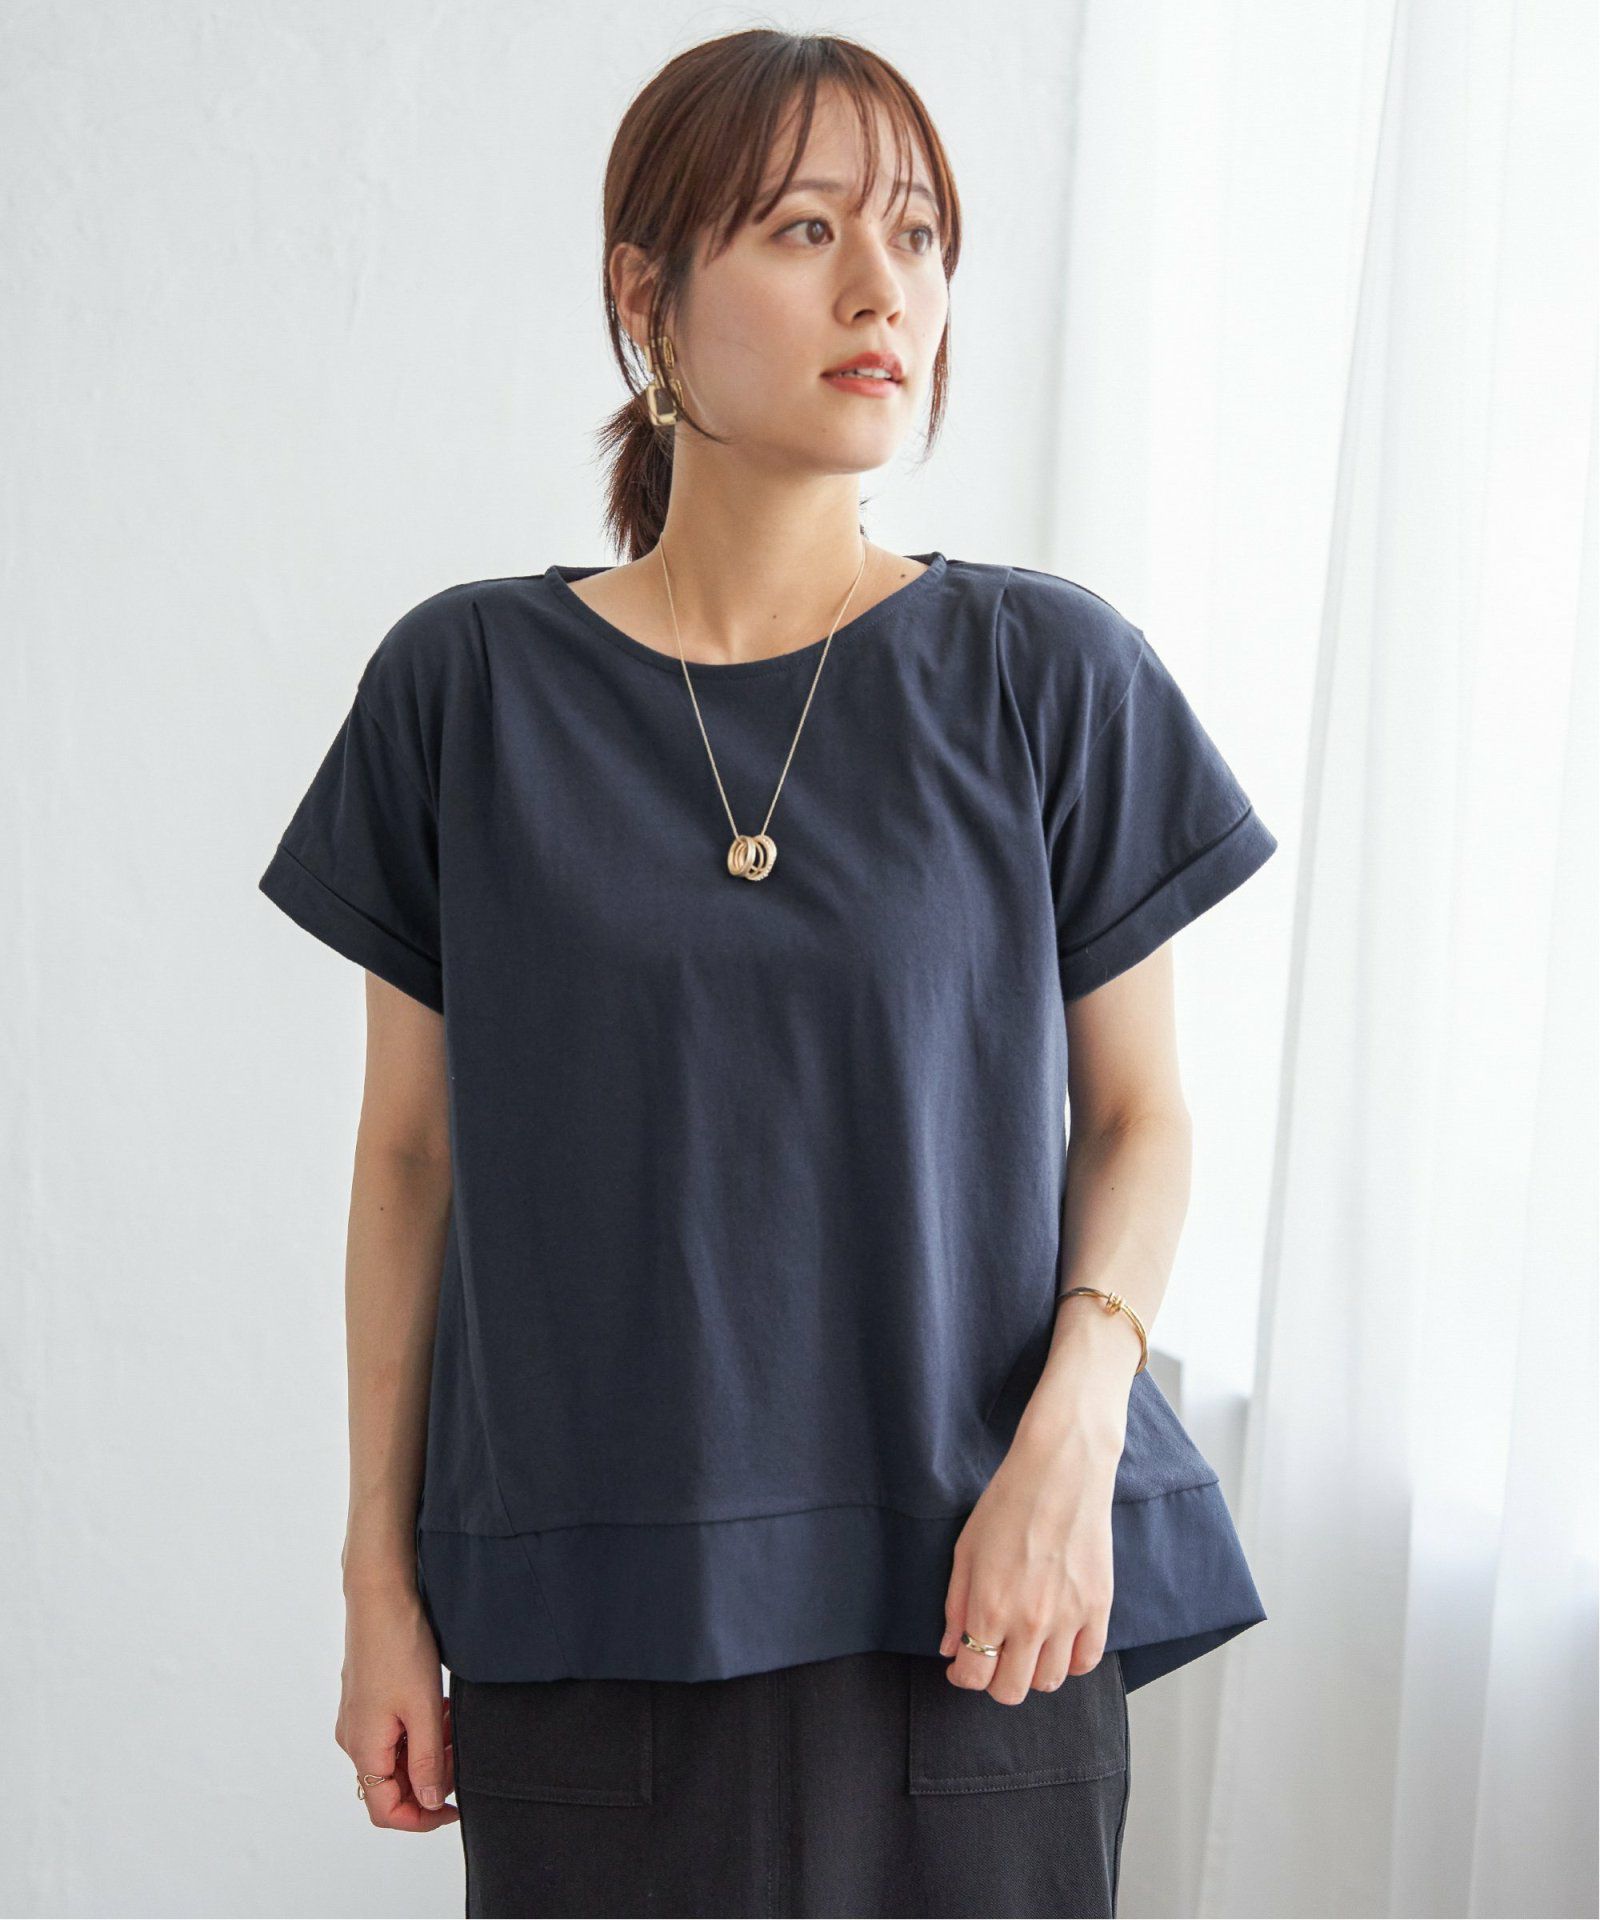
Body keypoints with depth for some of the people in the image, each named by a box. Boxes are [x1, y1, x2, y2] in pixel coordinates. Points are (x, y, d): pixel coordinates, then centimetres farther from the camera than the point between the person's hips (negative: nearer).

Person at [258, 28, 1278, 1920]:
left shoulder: (1045, 673, -1)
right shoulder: (466, 686, -1)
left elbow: (1137, 1115, 4)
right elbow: (413, 1148, 4)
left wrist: (1073, 1439, -12)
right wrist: (380, 1572, 4)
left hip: (967, 1604, 0)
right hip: (585, 1622, 0)